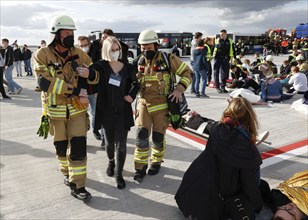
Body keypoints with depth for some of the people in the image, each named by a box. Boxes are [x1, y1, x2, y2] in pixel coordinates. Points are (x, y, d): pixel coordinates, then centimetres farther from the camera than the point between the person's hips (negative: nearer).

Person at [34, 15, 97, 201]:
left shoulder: (79, 54, 0)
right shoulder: (43, 55, -9)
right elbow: (44, 82, -22)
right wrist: (76, 90, -26)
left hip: (77, 109, 1)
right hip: (55, 110, 0)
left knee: (78, 146, -3)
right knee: (61, 146, 16)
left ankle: (77, 185, 9)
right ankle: (67, 172, 42)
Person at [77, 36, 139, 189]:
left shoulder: (128, 68, -2)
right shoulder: (102, 65, -6)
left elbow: (136, 84, 14)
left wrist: (132, 95, -3)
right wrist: (86, 73, -52)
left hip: (123, 111, 0)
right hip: (106, 111, 0)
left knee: (121, 144, 1)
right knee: (109, 142, 17)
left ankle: (119, 174, 18)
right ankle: (111, 162, 47)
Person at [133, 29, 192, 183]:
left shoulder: (168, 59, -7)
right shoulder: (139, 62, 5)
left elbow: (187, 73, -1)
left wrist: (179, 89, -14)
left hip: (161, 105, -2)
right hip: (144, 103, 3)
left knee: (158, 137, 6)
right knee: (141, 134, -7)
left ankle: (156, 161, 34)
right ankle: (140, 167, 9)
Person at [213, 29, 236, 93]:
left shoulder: (230, 41, 8)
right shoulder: (217, 40, 3)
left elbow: (233, 50, 14)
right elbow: (213, 48, 5)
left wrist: (234, 58, 10)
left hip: (225, 59, 2)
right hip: (217, 59, -2)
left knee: (225, 73, 4)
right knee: (216, 73, 0)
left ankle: (223, 87, 15)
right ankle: (217, 87, 9)